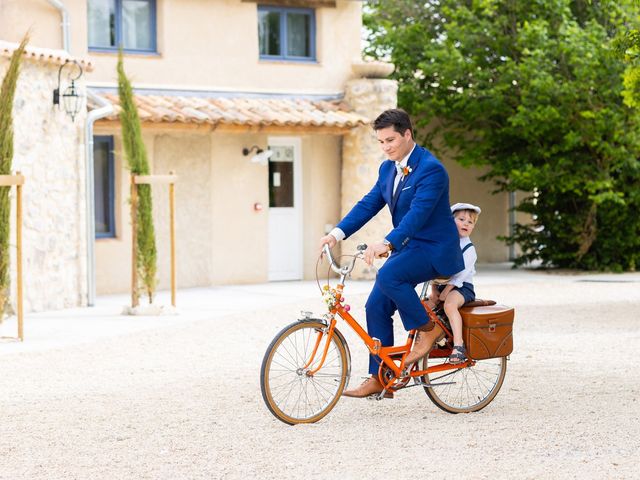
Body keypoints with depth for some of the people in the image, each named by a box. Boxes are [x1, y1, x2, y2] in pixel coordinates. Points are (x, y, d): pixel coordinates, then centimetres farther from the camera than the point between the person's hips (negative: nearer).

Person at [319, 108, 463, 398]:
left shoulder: (431, 169, -19)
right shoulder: (388, 169, 8)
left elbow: (417, 213, -30)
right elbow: (369, 204, 6)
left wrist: (387, 243, -43)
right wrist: (338, 232, -8)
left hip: (434, 248, -9)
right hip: (407, 246, 9)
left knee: (388, 276, -32)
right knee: (376, 306, -1)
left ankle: (427, 329, -12)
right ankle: (379, 378, 5)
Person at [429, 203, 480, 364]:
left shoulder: (469, 248, -6)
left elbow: (460, 273, -15)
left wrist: (446, 291, -21)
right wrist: (434, 289, 1)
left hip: (461, 286, -7)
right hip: (443, 285, 7)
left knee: (449, 304, -34)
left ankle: (458, 345, -39)